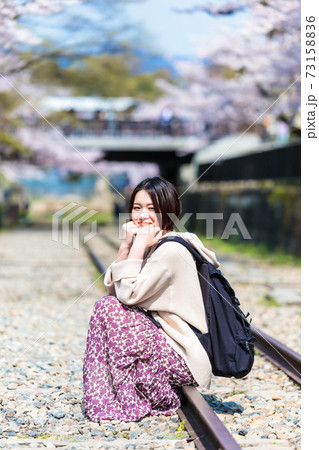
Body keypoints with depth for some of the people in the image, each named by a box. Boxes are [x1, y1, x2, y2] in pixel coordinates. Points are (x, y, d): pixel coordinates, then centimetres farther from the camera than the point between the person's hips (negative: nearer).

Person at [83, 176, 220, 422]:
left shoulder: (171, 250, -18)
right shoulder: (151, 245, 10)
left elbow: (129, 294, -22)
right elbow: (112, 286, 5)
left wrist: (138, 247, -18)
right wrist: (126, 245, -5)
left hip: (184, 359, -9)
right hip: (163, 341, 10)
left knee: (108, 307, -15)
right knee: (109, 302, 9)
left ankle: (132, 400, -6)